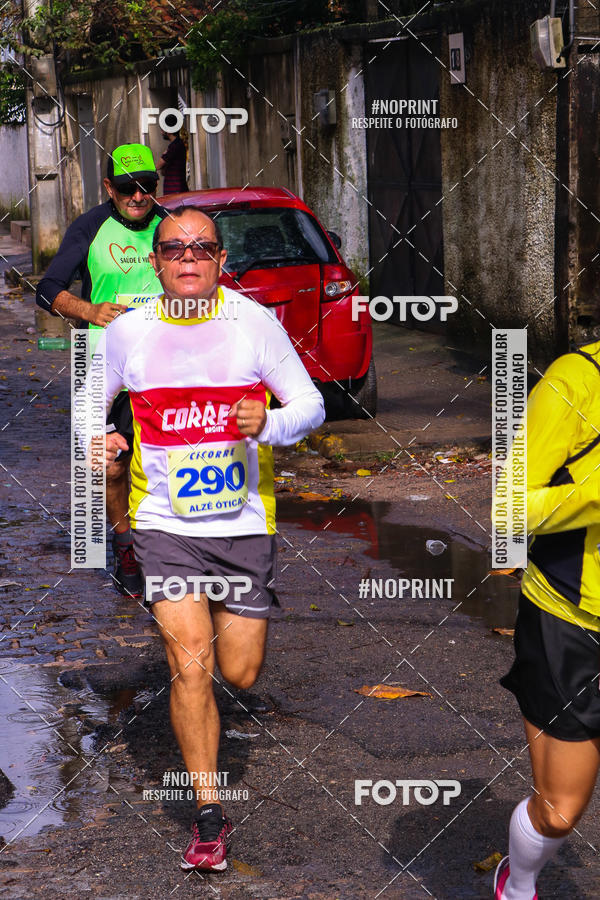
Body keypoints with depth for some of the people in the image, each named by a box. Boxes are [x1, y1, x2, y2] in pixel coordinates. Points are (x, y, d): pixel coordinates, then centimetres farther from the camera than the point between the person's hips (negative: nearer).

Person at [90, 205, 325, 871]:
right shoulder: (127, 333, -1)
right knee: (190, 667, -13)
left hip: (244, 521, 1)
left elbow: (310, 404, -1)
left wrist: (269, 424, -22)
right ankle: (209, 817, -1)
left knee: (240, 673, 8)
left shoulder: (254, 321, -5)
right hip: (165, 523, -1)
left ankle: (224, 613, 47)